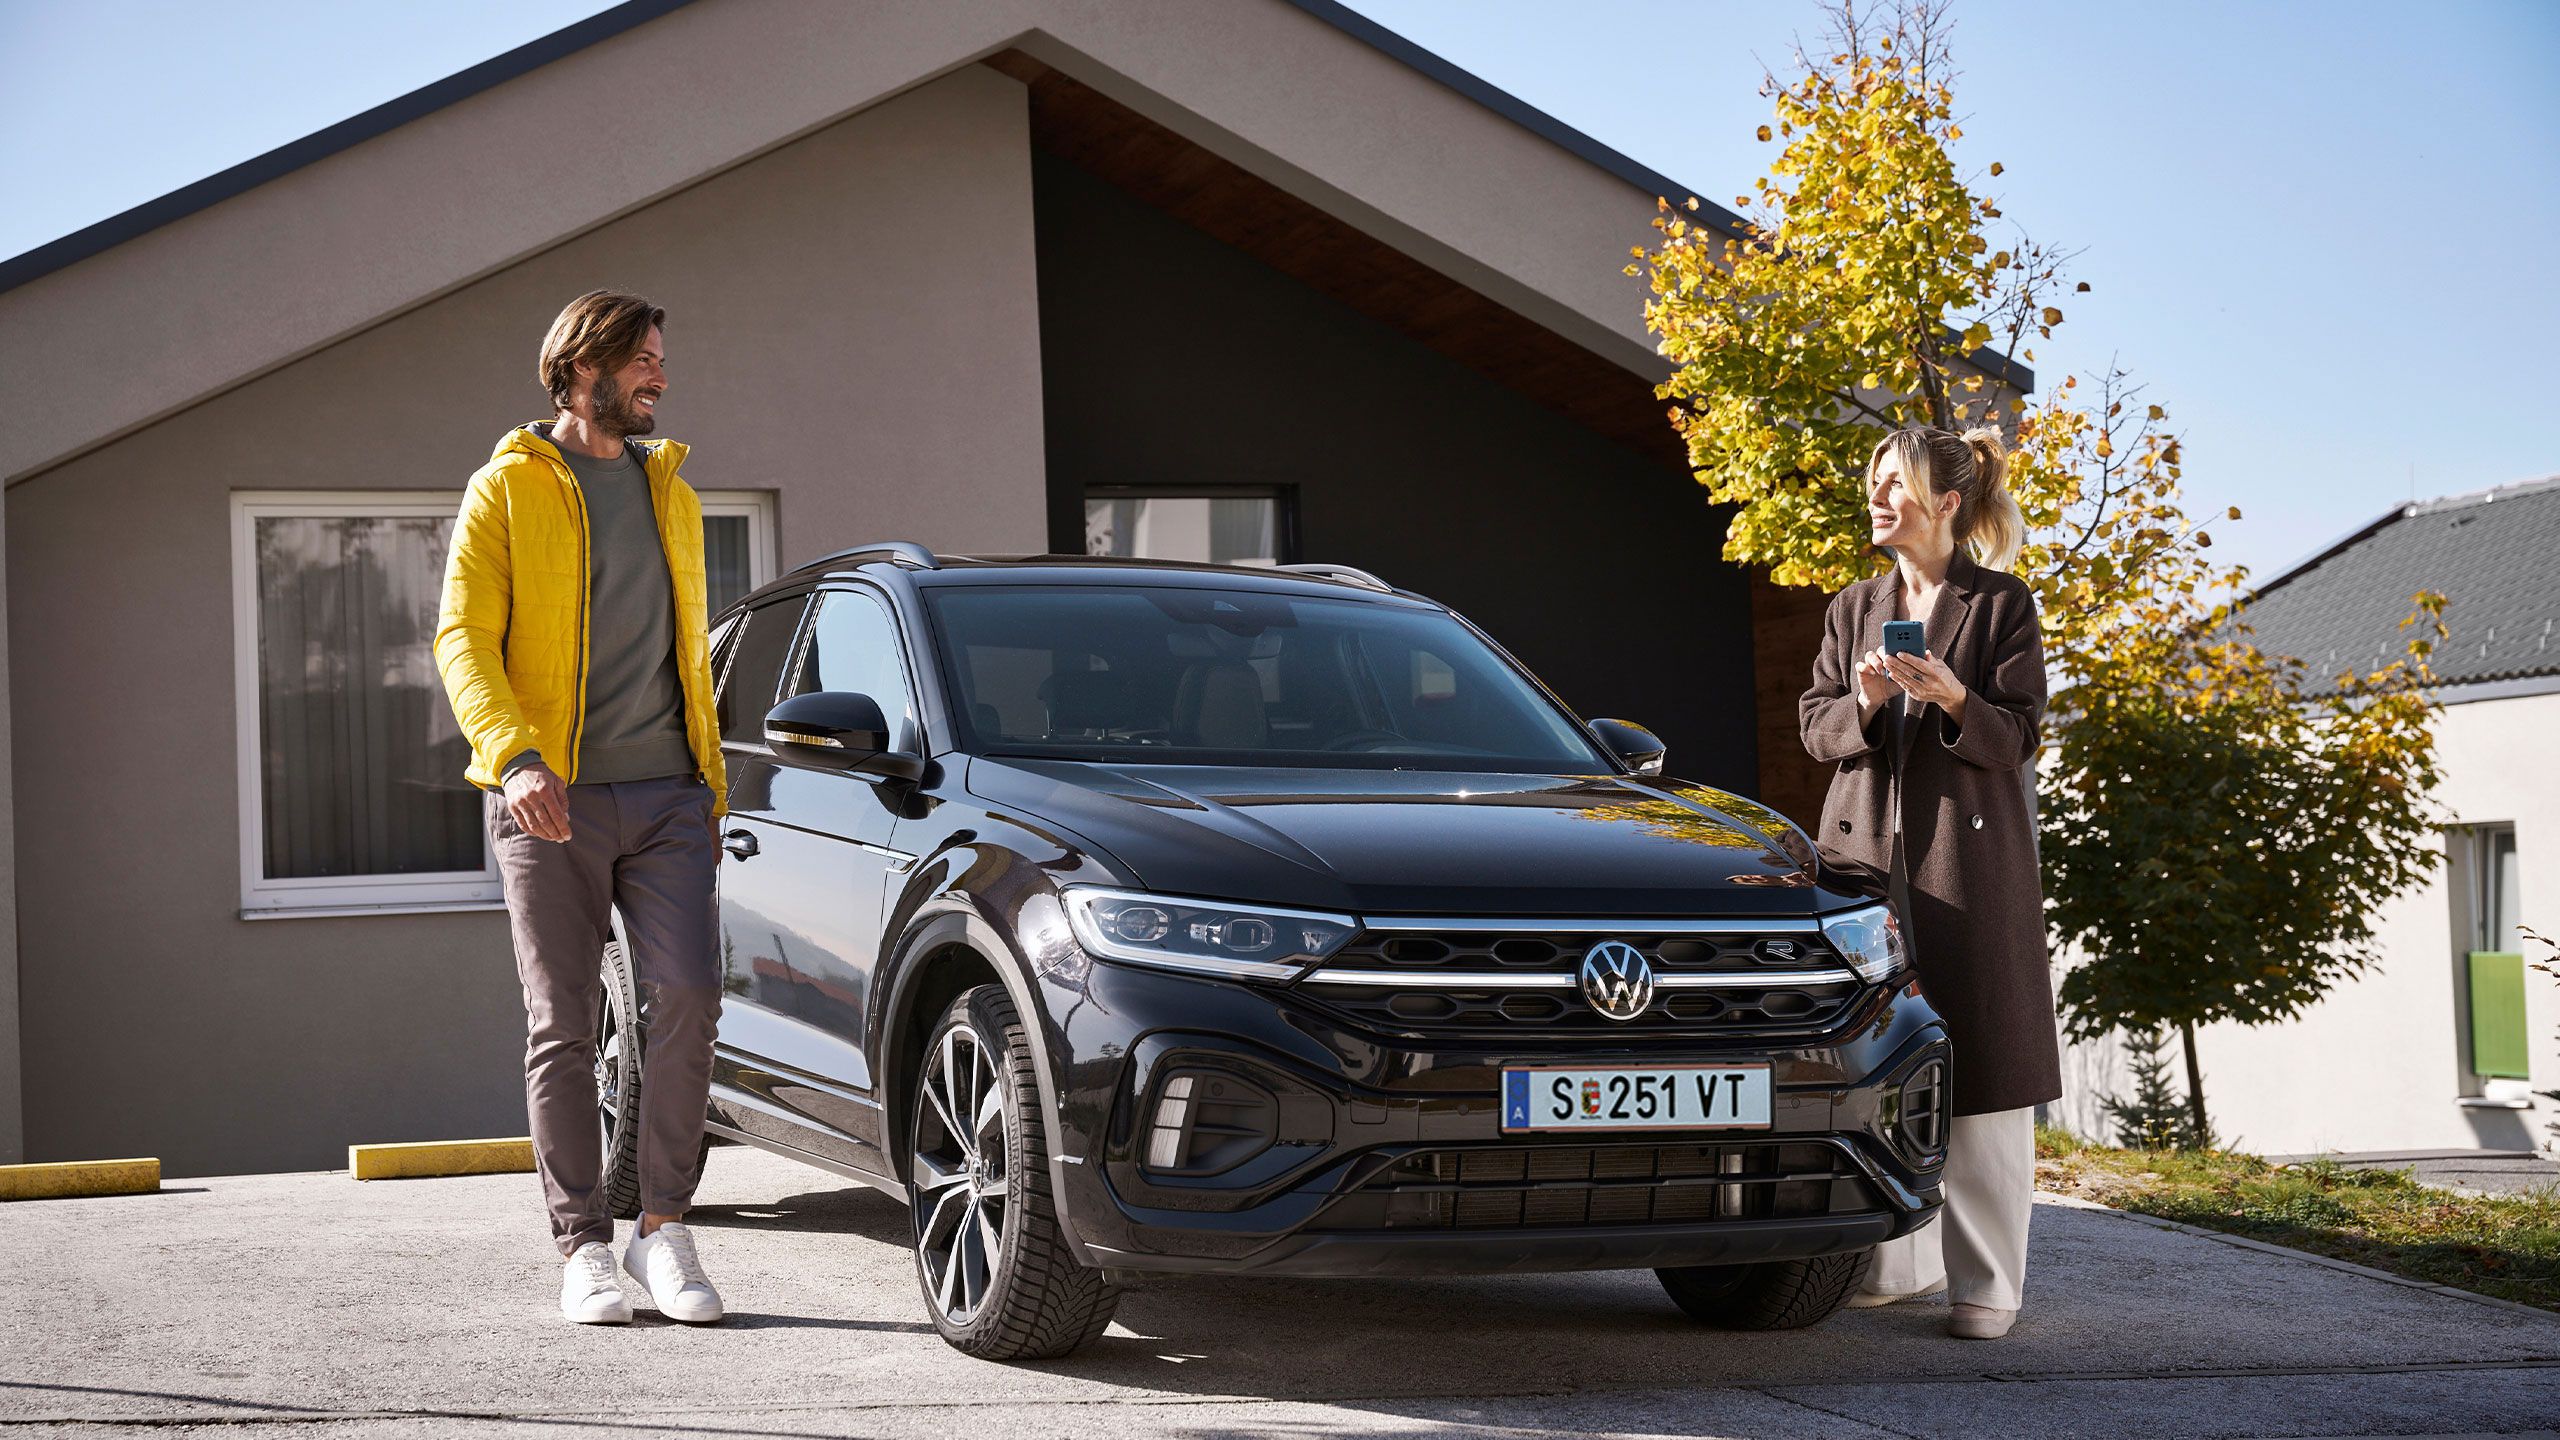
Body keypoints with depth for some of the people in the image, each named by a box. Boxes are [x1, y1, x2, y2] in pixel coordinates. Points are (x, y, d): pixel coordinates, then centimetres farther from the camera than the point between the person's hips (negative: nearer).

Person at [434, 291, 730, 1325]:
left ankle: (664, 1229, 1)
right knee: (562, 1026, -1)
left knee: (688, 998, -10)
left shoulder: (670, 492, 19)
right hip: (549, 805, -3)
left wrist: (711, 784, 18)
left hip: (664, 794, 4)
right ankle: (584, 1248, 7)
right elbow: (462, 638, -7)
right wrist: (515, 756, -22)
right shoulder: (508, 488, 2)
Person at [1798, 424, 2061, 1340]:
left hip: (1968, 853, -4)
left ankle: (1987, 1281, 3)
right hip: (1868, 850, 5)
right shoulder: (1854, 610, 14)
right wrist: (1862, 704, -10)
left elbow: (2016, 739, -3)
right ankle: (1901, 1260, 17)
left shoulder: (2000, 604, 1)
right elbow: (1813, 728, 10)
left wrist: (1952, 698, -22)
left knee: (1979, 1066, -4)